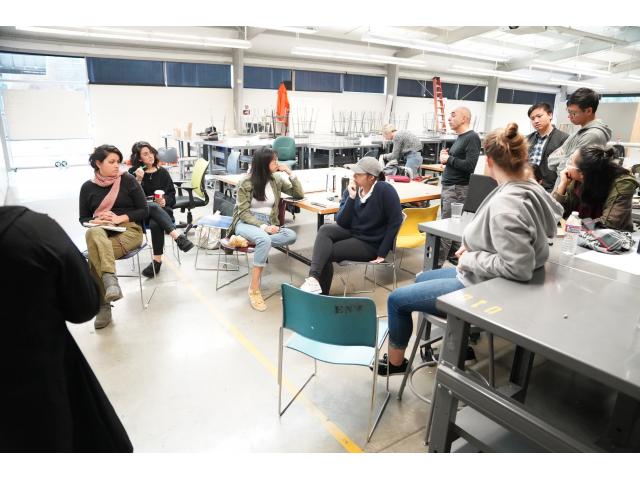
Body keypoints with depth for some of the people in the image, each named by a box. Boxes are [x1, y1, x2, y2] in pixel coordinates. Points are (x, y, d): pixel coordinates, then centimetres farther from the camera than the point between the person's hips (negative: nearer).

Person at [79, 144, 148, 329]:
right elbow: (83, 219, 13)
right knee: (94, 233, -36)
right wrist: (97, 220, -10)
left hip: (129, 230, -2)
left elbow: (144, 211, 0)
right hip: (100, 231, 2)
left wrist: (120, 218, -14)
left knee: (95, 254, -30)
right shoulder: (88, 187, 8)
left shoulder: (128, 180, 1)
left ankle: (103, 305, -25)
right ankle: (110, 279, -44)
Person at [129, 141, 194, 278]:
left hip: (162, 209, 1)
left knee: (155, 224, -35)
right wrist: (138, 179, -16)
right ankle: (177, 236, -49)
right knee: (153, 206, -38)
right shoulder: (133, 172, 9)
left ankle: (157, 260, -32)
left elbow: (172, 193, 13)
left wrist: (165, 200, -9)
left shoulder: (162, 172, 12)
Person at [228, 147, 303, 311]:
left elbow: (299, 194, 11)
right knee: (265, 239, -40)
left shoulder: (276, 179, 8)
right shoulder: (247, 182, -6)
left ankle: (246, 240, -24)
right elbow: (243, 212, -11)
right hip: (246, 222, -5)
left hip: (268, 224, 5)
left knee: (291, 236, -27)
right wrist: (263, 227, -24)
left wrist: (290, 173, -1)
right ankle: (254, 289, -34)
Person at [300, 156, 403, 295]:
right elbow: (341, 223, -10)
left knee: (326, 253, -18)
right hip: (352, 231, 6)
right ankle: (313, 278, -28)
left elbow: (395, 222, -18)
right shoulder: (351, 190, -4)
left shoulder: (385, 190, -20)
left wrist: (382, 253, -17)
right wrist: (351, 198, -23)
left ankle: (322, 293, -3)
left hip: (371, 243, -6)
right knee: (324, 230, -22)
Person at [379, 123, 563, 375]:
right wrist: (473, 247, 1)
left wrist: (470, 259, -19)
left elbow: (517, 267, -34)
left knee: (397, 299, 0)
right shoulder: (532, 188, -3)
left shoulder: (505, 205, -31)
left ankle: (395, 362, 23)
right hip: (485, 278, 10)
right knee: (422, 278, 27)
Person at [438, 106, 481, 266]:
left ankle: (437, 264, -4)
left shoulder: (472, 138, -11)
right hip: (448, 187, 9)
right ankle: (454, 258, 22)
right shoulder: (459, 138, 17)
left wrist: (449, 158, -11)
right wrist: (445, 156, 4)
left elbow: (469, 165, -20)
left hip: (458, 189, -9)